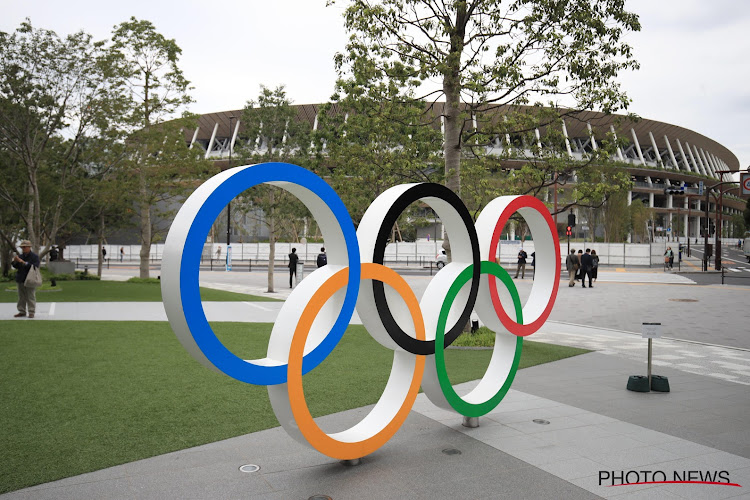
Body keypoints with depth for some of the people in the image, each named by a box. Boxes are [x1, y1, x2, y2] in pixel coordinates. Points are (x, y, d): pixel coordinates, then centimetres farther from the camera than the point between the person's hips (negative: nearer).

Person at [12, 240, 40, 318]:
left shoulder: (35, 256, -3)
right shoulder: (20, 256, 12)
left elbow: (35, 267, -15)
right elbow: (16, 266, 12)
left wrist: (23, 262, -22)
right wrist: (15, 261, -9)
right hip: (20, 280, 5)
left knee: (31, 297, -4)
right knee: (21, 297, 7)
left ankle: (31, 312, 0)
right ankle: (22, 311, 13)